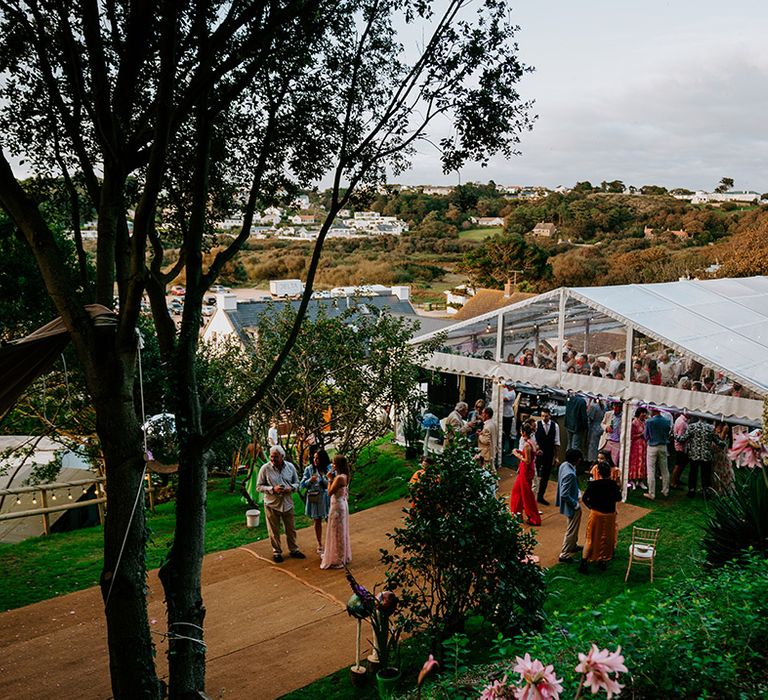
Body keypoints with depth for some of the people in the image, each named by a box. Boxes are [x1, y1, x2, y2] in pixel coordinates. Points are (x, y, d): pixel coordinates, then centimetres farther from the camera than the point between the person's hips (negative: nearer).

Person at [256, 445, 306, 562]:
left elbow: (297, 483, 7)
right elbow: (259, 486, -8)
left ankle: (294, 549, 32)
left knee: (291, 529, 15)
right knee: (274, 530, 9)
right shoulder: (265, 468, -12)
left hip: (287, 503, 3)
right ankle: (276, 552, 27)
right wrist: (273, 489, -22)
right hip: (272, 504, -3)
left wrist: (291, 488, -16)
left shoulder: (290, 467, -3)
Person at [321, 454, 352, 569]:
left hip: (337, 506, -10)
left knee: (337, 532, 2)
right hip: (342, 504, 10)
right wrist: (333, 478, 5)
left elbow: (330, 492, -20)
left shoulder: (339, 478, -25)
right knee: (341, 532, 20)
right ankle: (343, 556, 32)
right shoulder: (344, 476, 4)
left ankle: (337, 560, 13)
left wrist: (330, 479, -16)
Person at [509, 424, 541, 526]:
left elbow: (527, 461, -24)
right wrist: (520, 452, 7)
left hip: (526, 471, -10)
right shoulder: (531, 442, 4)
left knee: (527, 494, 3)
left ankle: (534, 518, 13)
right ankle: (516, 513, 32)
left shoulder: (527, 445, -24)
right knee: (517, 490, 20)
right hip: (527, 470, 10)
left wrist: (517, 455, -14)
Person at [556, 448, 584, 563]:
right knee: (571, 531, 7)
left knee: (574, 527, 29)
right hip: (571, 506, -10)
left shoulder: (564, 465, -5)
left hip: (571, 504, 10)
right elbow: (564, 495, -32)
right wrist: (575, 504, -19)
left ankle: (573, 546, 49)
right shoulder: (570, 474, -34)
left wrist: (577, 492, 11)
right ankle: (564, 555, 19)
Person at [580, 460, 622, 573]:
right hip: (610, 514, 1)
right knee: (606, 538, 18)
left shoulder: (593, 484, -16)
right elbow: (618, 498, 2)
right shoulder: (613, 484, -12)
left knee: (591, 538, 9)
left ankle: (584, 563, 6)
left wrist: (590, 506, 4)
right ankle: (603, 561, 27)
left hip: (595, 513, -1)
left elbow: (584, 498, -13)